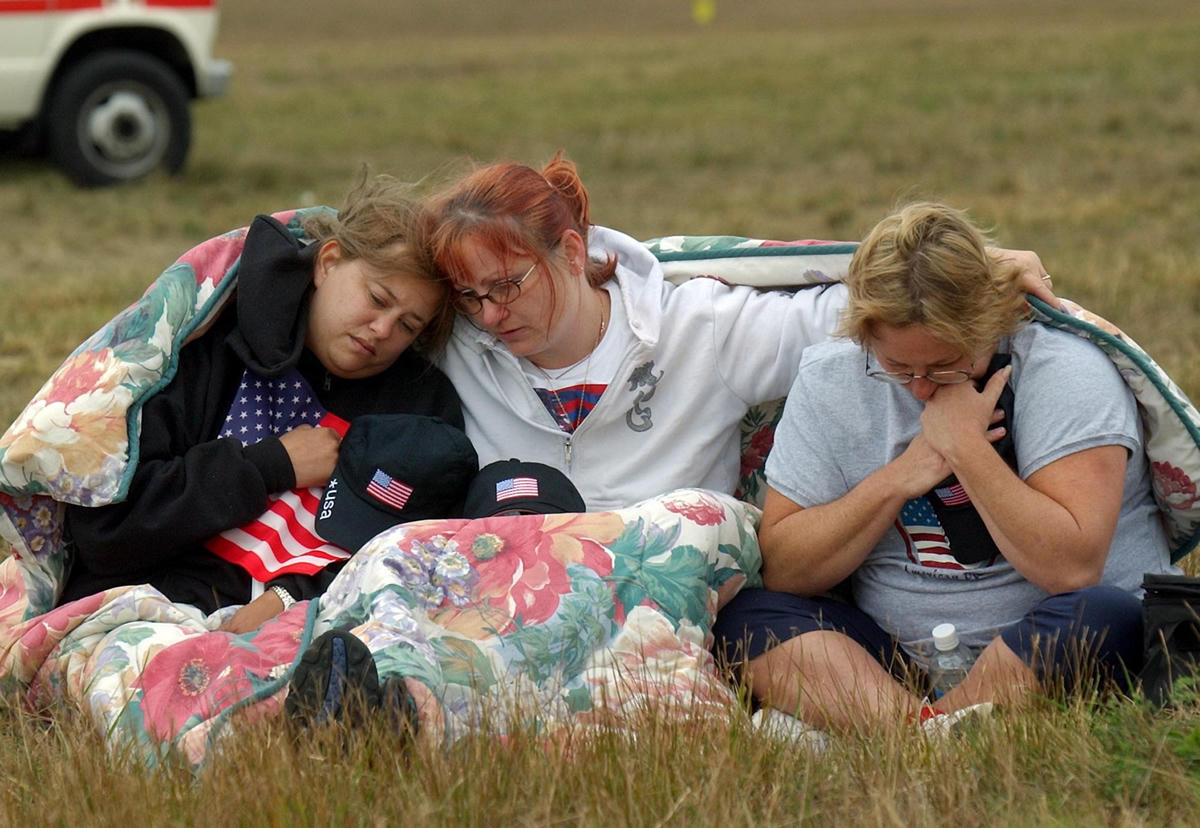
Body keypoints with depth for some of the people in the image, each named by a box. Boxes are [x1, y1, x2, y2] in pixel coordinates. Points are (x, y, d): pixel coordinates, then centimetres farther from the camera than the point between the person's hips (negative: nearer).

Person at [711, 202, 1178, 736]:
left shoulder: (1065, 372, -10)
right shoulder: (829, 381, 2)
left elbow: (1070, 568, -22)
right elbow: (782, 571, -2)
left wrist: (965, 445, -20)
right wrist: (895, 480, -13)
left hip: (1049, 663, -3)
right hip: (900, 661, 3)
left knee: (1102, 617, -35)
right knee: (746, 617, -19)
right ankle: (923, 729, -41)